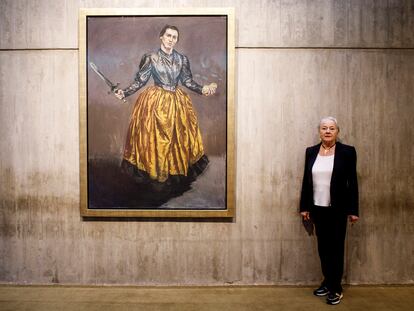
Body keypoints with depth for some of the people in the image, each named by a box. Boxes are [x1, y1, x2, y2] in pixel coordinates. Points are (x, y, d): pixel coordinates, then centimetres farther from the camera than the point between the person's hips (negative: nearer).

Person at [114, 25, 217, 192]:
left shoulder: (182, 58, 5)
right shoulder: (150, 58, -3)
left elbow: (188, 81, 8)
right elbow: (140, 80, -3)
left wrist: (203, 89, -5)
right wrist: (124, 92, -14)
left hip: (177, 101, 3)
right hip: (155, 102, -3)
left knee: (179, 136, 6)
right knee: (155, 137, 1)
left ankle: (178, 169, 22)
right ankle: (154, 171, 16)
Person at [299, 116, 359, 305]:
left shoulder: (347, 152, -5)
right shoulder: (311, 152, 4)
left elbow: (352, 182, -4)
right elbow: (306, 181, 6)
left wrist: (353, 210, -6)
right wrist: (304, 207, 5)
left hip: (337, 209, -3)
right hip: (318, 208, 3)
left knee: (336, 247, 5)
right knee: (323, 247, 12)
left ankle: (336, 288, 17)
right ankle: (327, 282, 27)